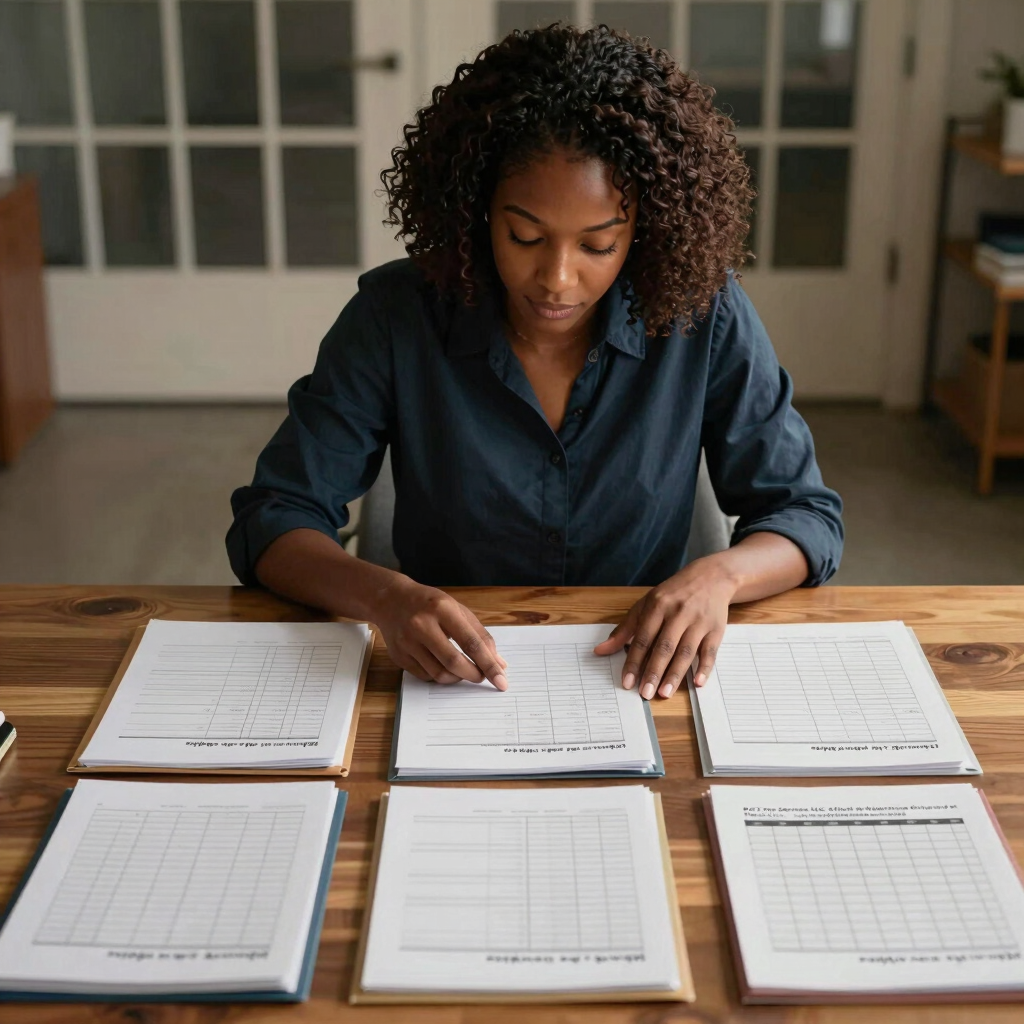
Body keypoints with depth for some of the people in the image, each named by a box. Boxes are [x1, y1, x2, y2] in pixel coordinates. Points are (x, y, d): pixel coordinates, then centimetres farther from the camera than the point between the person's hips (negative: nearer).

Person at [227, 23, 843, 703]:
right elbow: (270, 519, -9)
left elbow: (807, 517, -1)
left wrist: (718, 575, -24)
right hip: (447, 680, 0)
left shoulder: (704, 317, -10)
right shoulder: (396, 316, -10)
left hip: (639, 680, 1)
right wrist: (384, 596, -30)